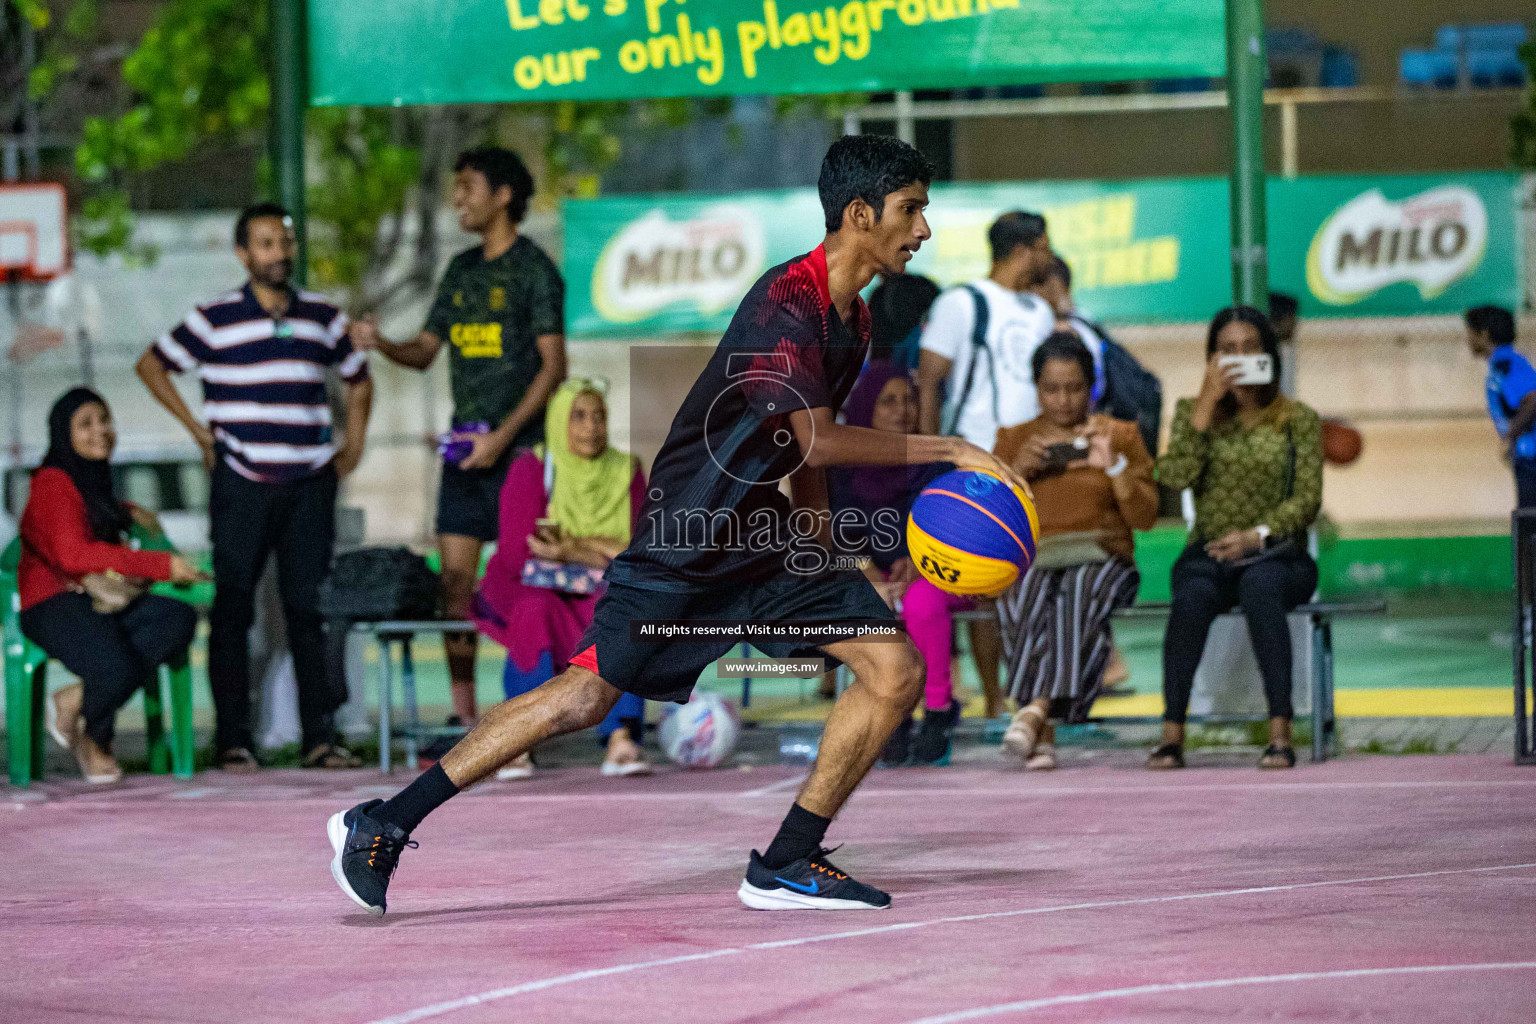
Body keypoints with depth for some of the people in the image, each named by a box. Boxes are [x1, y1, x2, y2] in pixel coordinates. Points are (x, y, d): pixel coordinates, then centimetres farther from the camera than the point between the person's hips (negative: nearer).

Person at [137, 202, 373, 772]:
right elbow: (152, 366, 9)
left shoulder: (322, 317, 10)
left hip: (309, 484, 3)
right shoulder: (215, 319, 0)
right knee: (233, 609, -2)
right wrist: (199, 431, 4)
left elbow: (357, 378, 25)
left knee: (310, 608, 1)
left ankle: (321, 736, 4)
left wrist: (353, 443, 13)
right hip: (241, 485, -3)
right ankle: (232, 740, 2)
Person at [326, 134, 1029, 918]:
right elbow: (816, 440, -28)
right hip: (684, 539, -8)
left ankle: (786, 864, 2)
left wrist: (820, 547, 21)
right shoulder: (784, 303, -19)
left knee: (896, 671, -5)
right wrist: (946, 451, -26)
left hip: (767, 536, 8)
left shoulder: (851, 321, 11)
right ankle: (381, 824, -3)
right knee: (587, 694, -12)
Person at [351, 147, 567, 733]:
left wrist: (504, 436, -17)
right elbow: (424, 351, 20)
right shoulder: (462, 270, 16)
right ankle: (463, 716, 6)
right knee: (455, 580, 2)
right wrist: (379, 344, -2)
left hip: (517, 447, -7)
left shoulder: (533, 269, -5)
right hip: (464, 444, 7)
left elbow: (554, 365, -10)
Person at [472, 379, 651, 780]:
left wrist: (570, 548, -18)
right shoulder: (531, 469, -6)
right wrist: (598, 551, -15)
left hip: (599, 592, 2)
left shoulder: (625, 472, 4)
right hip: (527, 587, -2)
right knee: (536, 612, -37)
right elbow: (515, 553, -15)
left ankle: (622, 740, -44)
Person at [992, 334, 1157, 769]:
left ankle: (1036, 708, -50)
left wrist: (1113, 464, -8)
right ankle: (1041, 734, -42)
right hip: (1028, 559, 0)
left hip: (1100, 558, 0)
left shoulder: (1120, 436, 16)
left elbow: (1145, 517, 6)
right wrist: (1017, 469, -5)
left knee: (1080, 593, -37)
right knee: (1030, 599, -36)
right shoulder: (1012, 439, 19)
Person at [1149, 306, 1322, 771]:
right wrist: (1207, 403, -10)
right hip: (1208, 553, 1)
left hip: (1277, 555, -1)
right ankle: (1172, 736, -36)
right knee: (1192, 597, -35)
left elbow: (1307, 499, -2)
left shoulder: (1298, 420, 8)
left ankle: (1280, 734, -41)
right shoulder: (1192, 413, 12)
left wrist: (1256, 536, -18)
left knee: (1259, 585, -37)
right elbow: (1175, 477, -7)